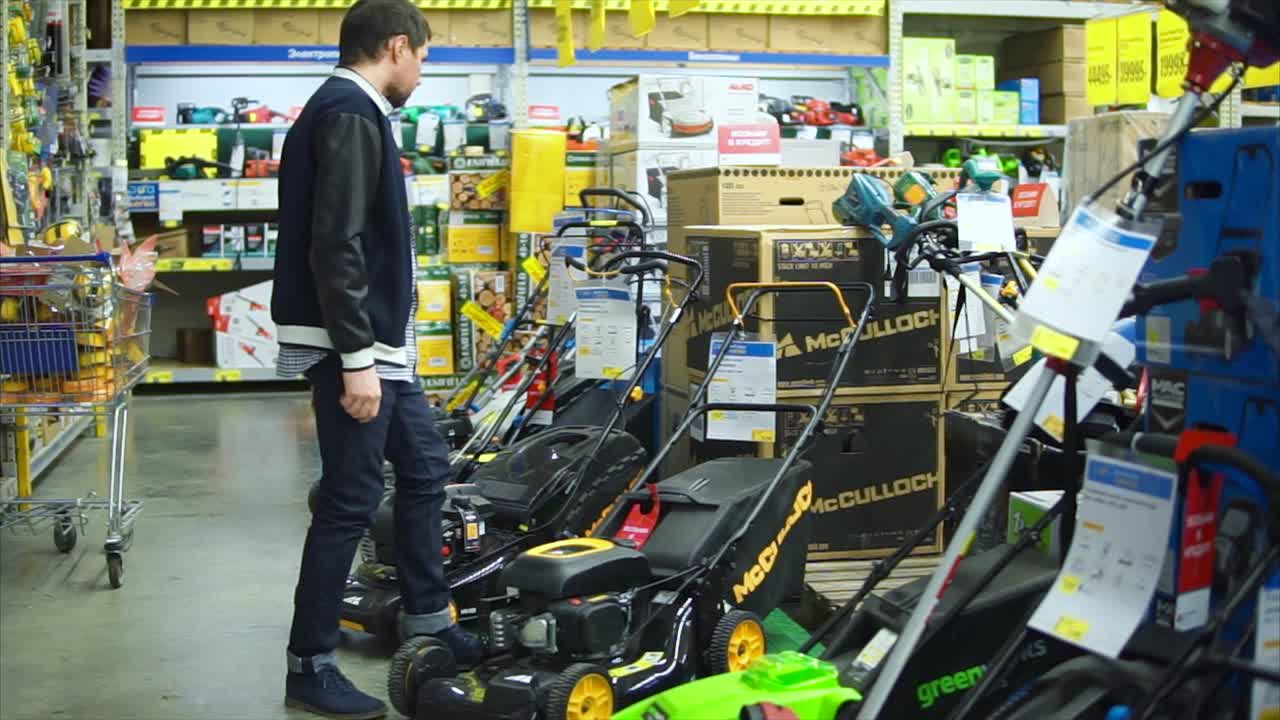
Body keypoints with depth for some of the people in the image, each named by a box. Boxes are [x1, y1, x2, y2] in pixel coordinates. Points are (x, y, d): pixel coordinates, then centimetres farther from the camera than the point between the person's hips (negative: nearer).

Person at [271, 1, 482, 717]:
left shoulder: (349, 112, 17)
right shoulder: (351, 116, -15)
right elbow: (335, 246, -24)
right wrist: (355, 357, -24)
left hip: (381, 342, 11)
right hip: (355, 347, -11)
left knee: (425, 467, 17)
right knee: (351, 502, -4)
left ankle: (428, 617, 30)